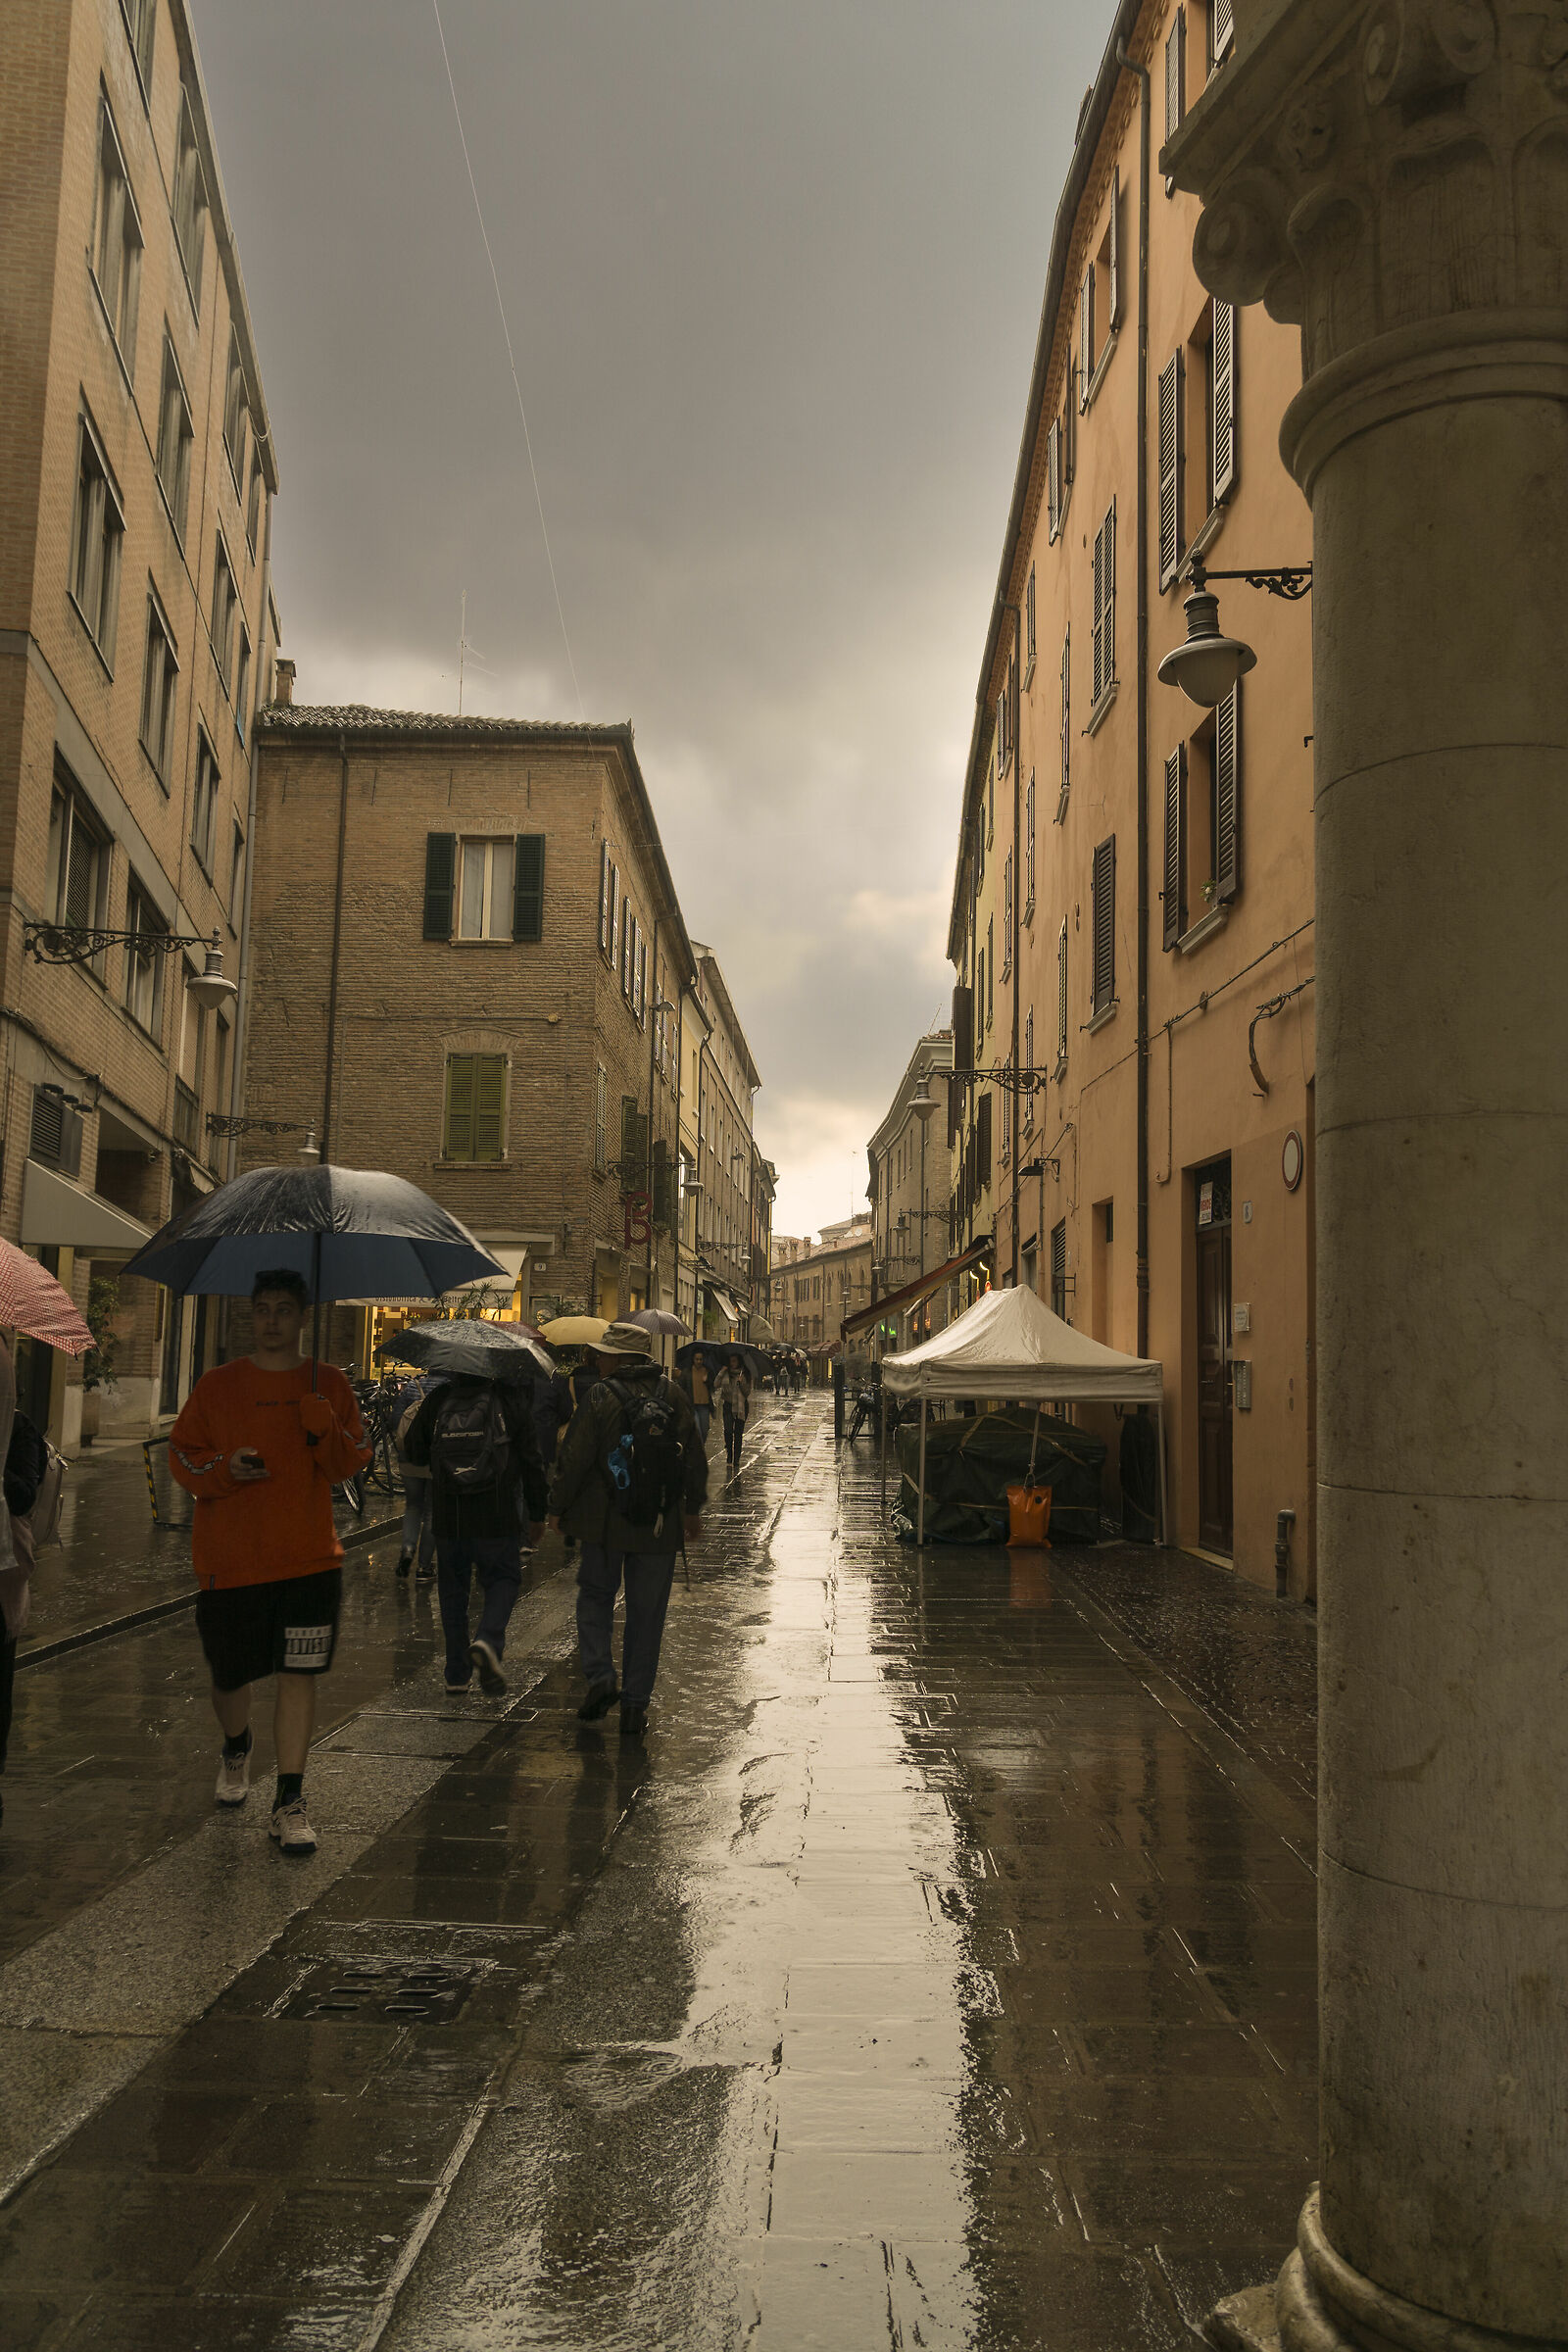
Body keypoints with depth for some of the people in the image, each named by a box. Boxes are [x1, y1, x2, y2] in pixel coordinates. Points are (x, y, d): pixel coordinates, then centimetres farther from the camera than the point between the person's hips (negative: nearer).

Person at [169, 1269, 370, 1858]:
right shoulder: (217, 1385, 3)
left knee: (300, 1673, -4)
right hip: (231, 1559, 0)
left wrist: (325, 1429, -17)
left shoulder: (328, 1385, 4)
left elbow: (351, 1465, 3)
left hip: (309, 1556, 0)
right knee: (230, 1674, 12)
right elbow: (182, 1455, 5)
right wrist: (225, 1468, -15)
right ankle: (236, 1749, 45)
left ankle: (289, 1801, 5)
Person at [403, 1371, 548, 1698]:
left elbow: (413, 1452, 10)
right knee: (503, 1579, 13)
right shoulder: (513, 1397, -4)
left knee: (453, 1588, 14)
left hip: (448, 1516, 2)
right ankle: (488, 1640, -14)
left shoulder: (438, 1398, 2)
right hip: (498, 1516, -2)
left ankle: (457, 1673, 17)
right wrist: (536, 1513, 7)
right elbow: (532, 1461, -2)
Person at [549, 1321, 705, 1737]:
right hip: (660, 1527, 3)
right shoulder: (672, 1395, 1)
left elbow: (574, 1458, -9)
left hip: (605, 1523, -2)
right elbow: (695, 1458, 7)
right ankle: (635, 1706, 12)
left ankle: (600, 1679, 2)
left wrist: (557, 1508, 5)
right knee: (646, 1614, 10)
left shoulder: (601, 1396, -10)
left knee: (595, 1596, 18)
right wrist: (693, 1508, 19)